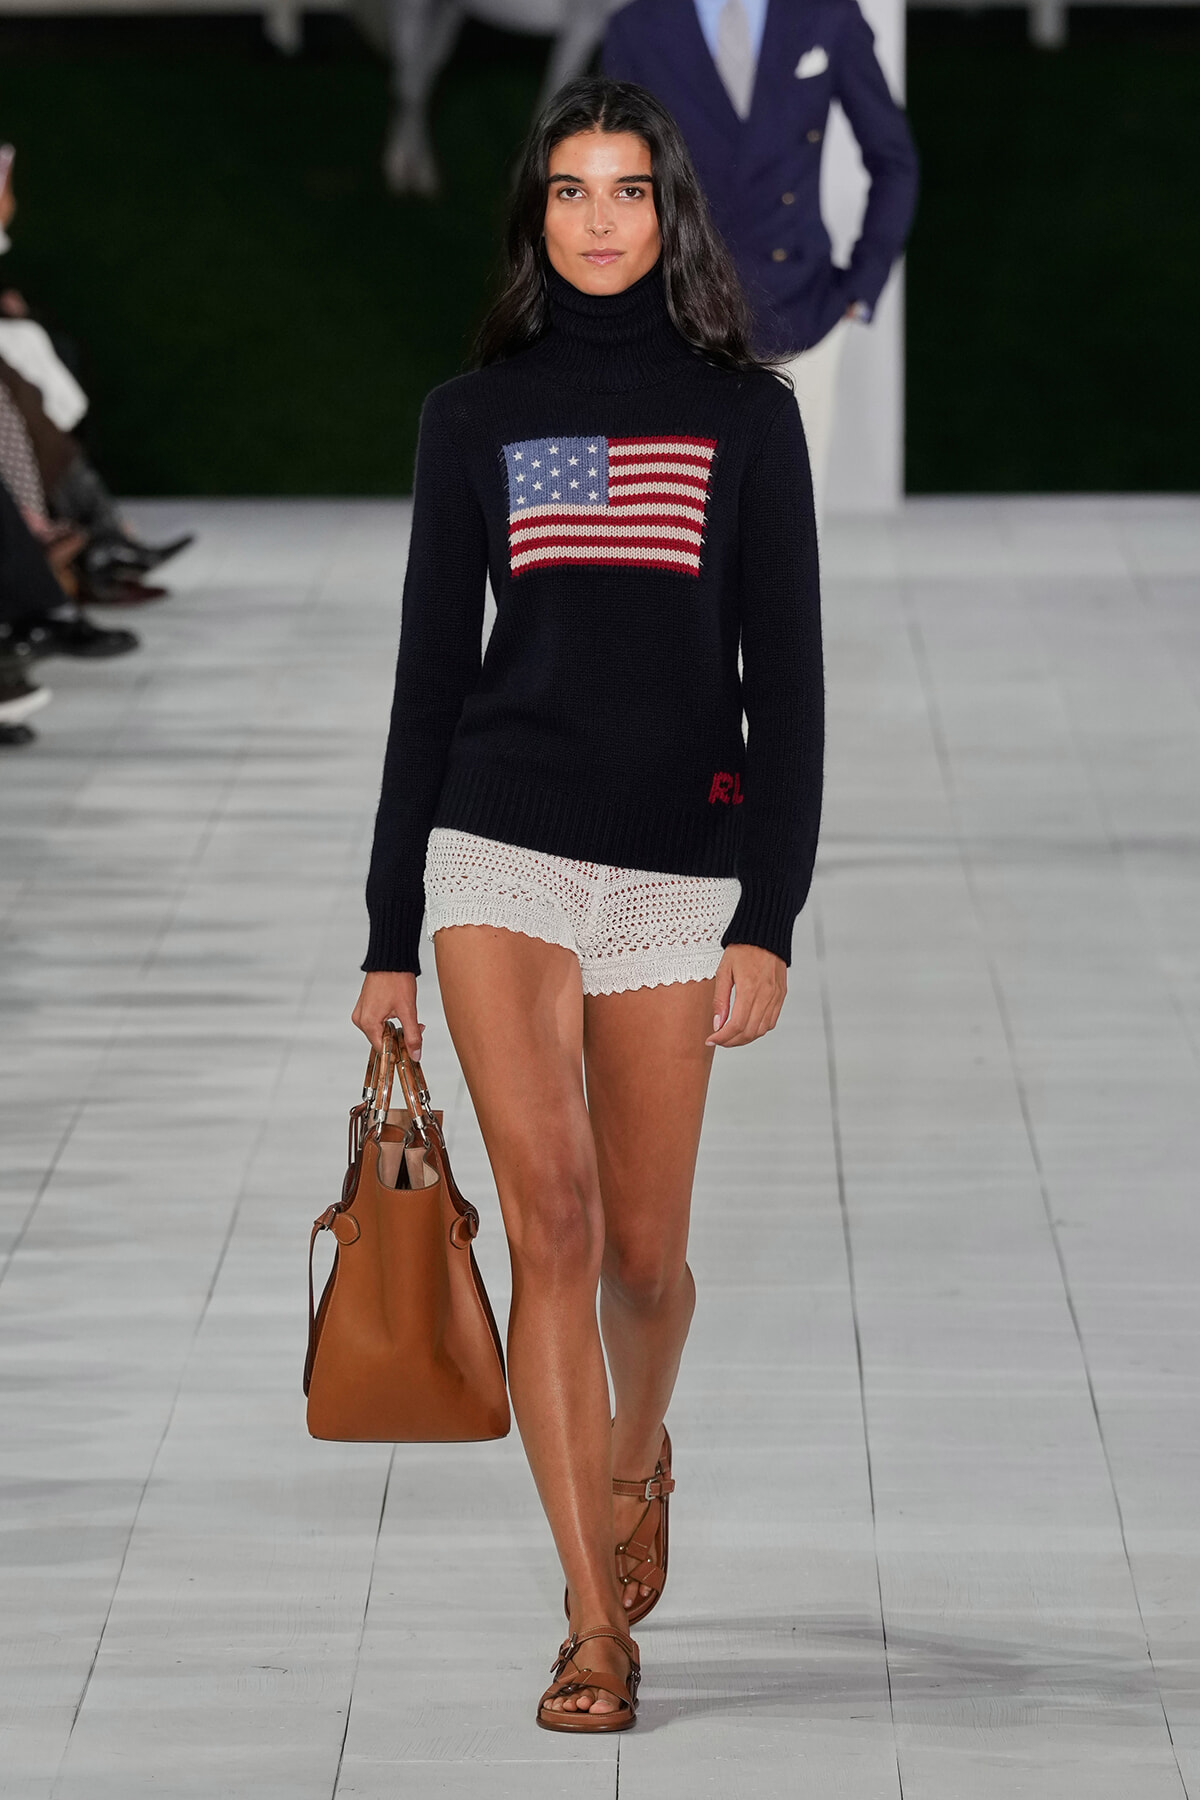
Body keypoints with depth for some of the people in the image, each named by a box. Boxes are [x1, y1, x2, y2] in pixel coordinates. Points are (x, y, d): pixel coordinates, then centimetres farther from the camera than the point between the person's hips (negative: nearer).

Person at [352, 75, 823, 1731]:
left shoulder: (743, 414, 6)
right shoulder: (476, 414, 8)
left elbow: (786, 677, 3)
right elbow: (430, 670, 11)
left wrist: (771, 915, -6)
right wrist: (392, 933, 9)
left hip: (675, 867, 0)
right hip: (500, 850, 0)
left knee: (646, 1253, 6)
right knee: (553, 1226, -12)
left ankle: (636, 1454, 41)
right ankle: (596, 1631, -8)